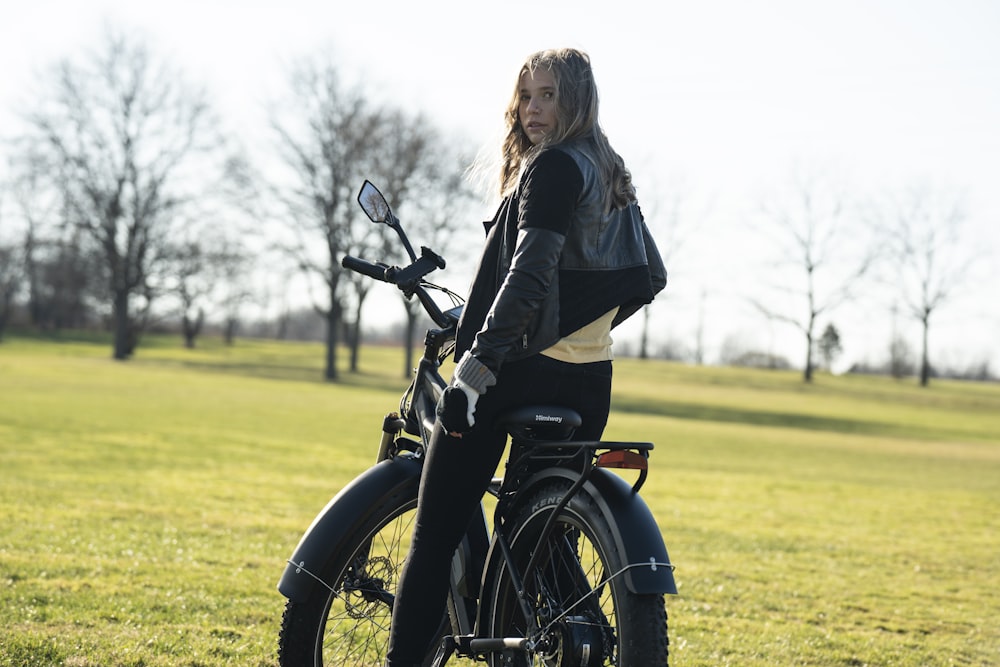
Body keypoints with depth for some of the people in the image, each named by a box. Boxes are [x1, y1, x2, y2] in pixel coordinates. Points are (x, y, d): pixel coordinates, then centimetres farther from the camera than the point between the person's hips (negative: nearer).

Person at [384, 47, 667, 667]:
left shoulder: (553, 168, -9)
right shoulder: (612, 176, 16)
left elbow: (531, 273, -22)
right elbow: (649, 275, 22)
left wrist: (476, 363, -26)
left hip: (523, 372, -9)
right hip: (591, 382, 9)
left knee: (434, 538, -7)